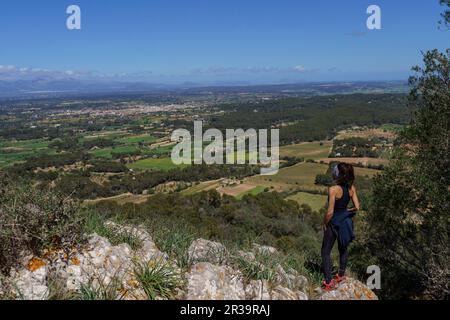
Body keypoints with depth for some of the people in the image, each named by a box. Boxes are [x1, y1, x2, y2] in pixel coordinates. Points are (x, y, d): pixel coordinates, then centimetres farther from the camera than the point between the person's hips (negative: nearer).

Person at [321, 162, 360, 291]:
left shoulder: (333, 189, -26)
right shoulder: (351, 188, -8)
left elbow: (330, 212, -24)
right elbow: (357, 207, -5)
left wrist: (324, 224, -9)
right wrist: (346, 211, 10)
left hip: (334, 222, -6)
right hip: (346, 221, 6)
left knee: (326, 251, 8)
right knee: (343, 248, 24)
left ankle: (328, 282, 10)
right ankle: (341, 275, 39)